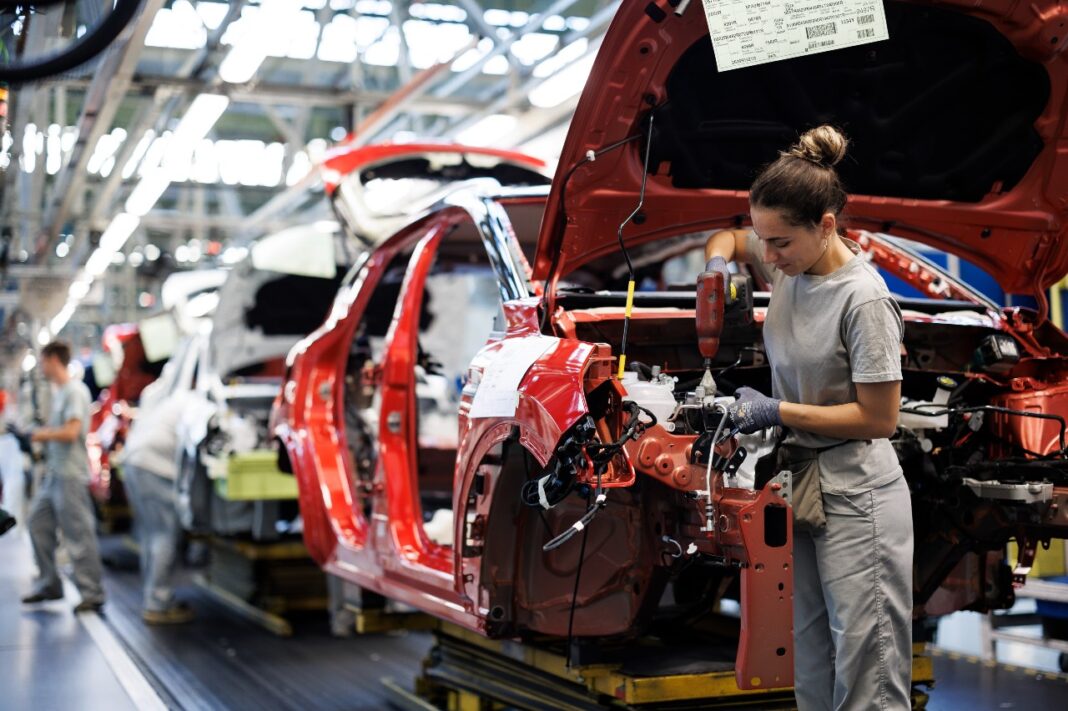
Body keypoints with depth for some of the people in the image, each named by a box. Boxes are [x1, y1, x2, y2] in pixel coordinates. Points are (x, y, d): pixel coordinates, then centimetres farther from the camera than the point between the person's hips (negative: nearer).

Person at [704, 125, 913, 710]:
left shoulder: (864, 301, -19)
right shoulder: (789, 258, 2)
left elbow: (879, 419, -15)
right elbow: (725, 239, 24)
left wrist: (777, 411, -16)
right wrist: (719, 264, 0)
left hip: (854, 495, -8)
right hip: (801, 483, 8)